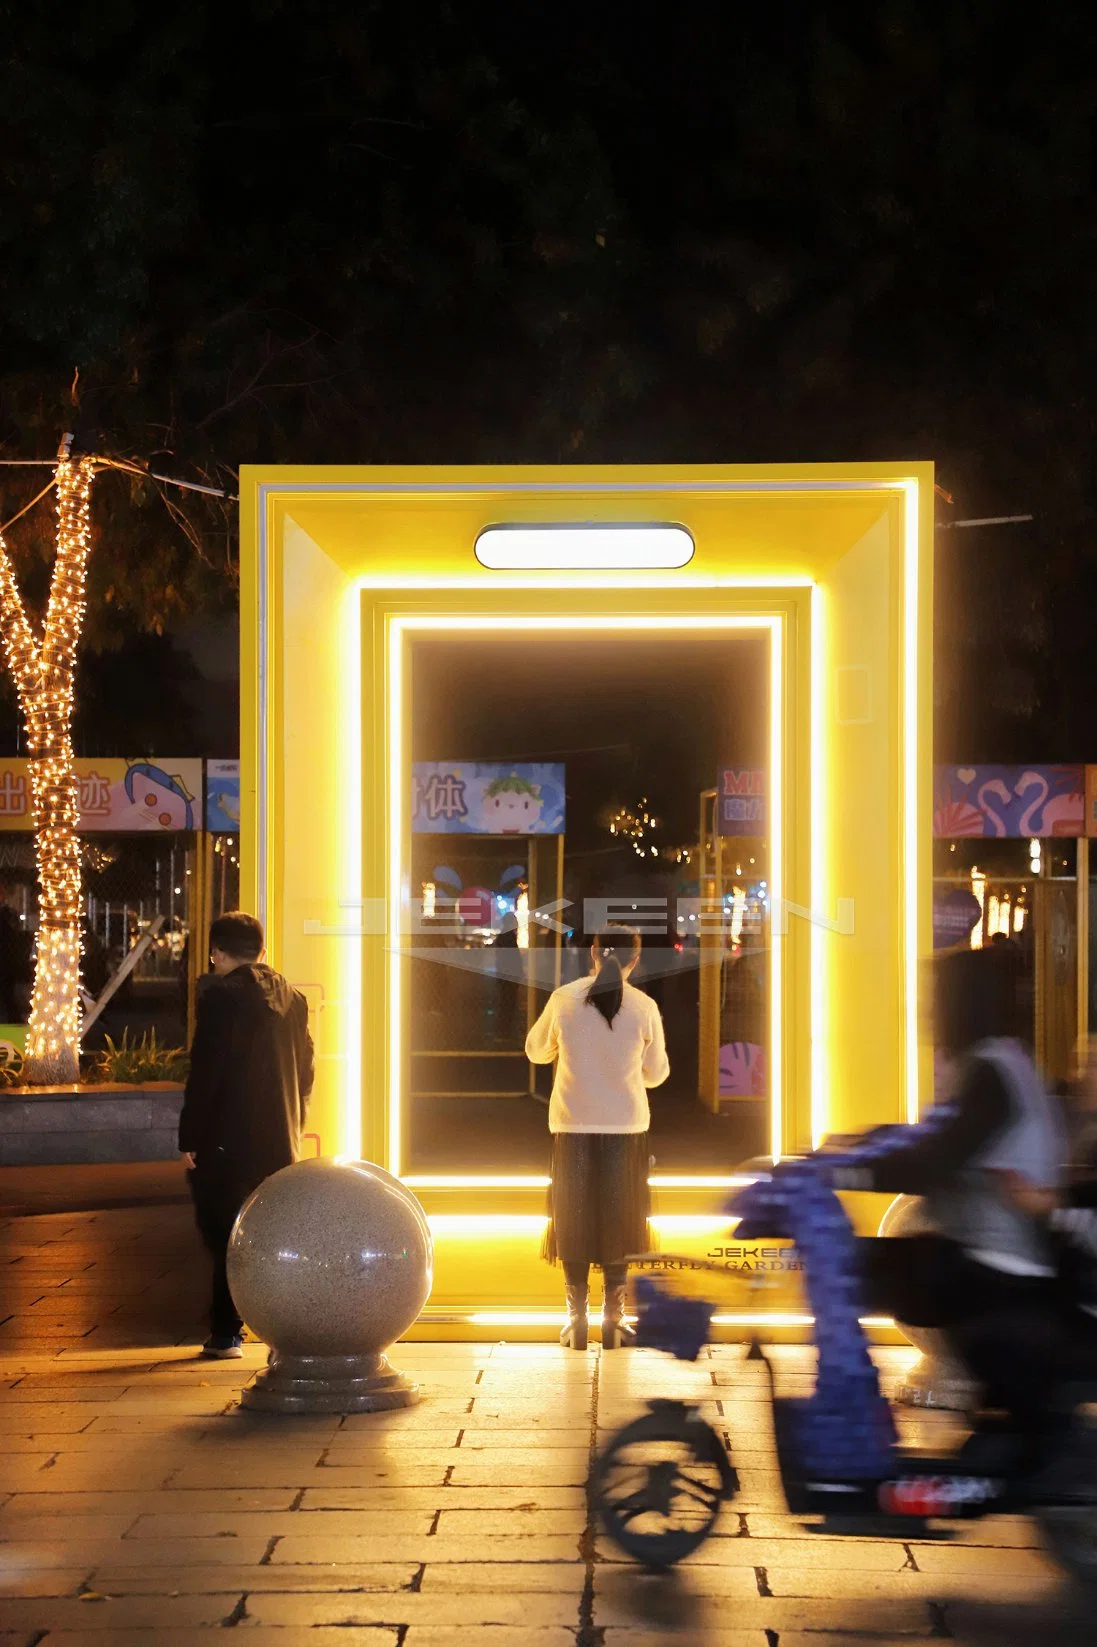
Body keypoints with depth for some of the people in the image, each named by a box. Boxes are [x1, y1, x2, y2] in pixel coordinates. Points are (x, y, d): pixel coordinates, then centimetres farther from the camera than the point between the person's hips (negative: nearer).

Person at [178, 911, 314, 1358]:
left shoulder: (221, 997, -12)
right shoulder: (292, 998, 9)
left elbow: (204, 1074, -15)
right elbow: (304, 1070, 13)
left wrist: (190, 1138, -10)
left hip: (225, 1141, -6)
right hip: (278, 1140, 6)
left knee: (224, 1236, 2)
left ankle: (226, 1333, 2)